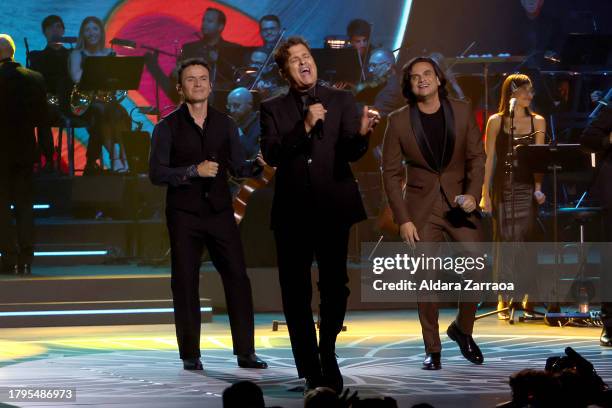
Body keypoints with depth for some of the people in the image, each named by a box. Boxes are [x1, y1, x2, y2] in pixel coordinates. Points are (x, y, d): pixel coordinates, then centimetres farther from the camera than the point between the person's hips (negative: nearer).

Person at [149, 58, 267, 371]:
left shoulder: (225, 125, 10)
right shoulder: (168, 128, -1)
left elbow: (238, 167, 10)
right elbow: (156, 173, -7)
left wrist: (258, 165, -11)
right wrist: (194, 171, -18)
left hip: (220, 212, 2)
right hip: (184, 216, -2)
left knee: (238, 279, -3)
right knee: (185, 284, 2)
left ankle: (245, 352, 4)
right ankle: (190, 355, 10)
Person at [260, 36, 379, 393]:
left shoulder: (342, 101, 5)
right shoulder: (273, 109, 6)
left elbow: (350, 152, -5)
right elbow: (272, 155, -8)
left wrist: (361, 133, -27)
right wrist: (305, 127, -18)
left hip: (334, 208, -1)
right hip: (293, 212, 1)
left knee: (335, 285, -2)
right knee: (296, 293, 3)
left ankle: (327, 351, 24)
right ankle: (311, 371, 13)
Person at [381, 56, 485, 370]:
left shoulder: (462, 112, 0)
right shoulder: (398, 121, -5)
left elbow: (476, 156, 5)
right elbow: (391, 174, -1)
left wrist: (473, 194, -12)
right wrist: (403, 219, -7)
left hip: (459, 203, 2)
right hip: (421, 208, -1)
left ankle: (462, 329, 22)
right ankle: (432, 349, 11)